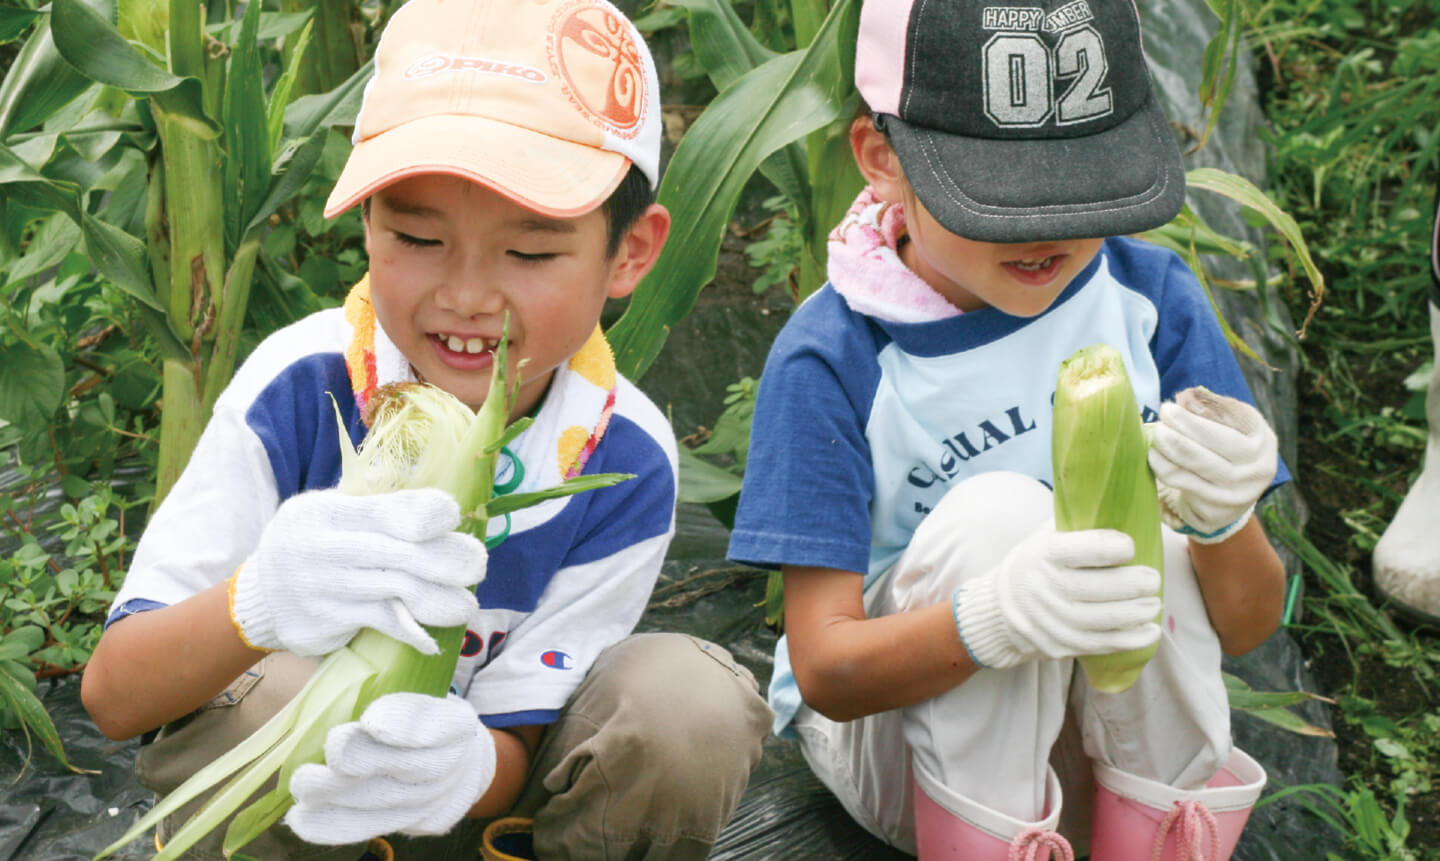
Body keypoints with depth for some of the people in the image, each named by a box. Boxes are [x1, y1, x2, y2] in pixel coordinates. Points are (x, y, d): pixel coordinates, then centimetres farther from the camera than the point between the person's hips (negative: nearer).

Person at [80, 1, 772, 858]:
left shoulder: (623, 462, -20)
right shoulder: (300, 386, -23)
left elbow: (514, 742, -17)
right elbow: (111, 696, -26)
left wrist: (465, 766, -44)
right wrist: (256, 603, -50)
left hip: (487, 790, 1)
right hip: (273, 789, 0)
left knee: (697, 708, -26)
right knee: (263, 695, -34)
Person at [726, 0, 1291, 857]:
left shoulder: (1153, 299, -7)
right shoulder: (833, 356, -16)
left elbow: (1248, 624, -5)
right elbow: (824, 672, -19)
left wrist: (1226, 522, -29)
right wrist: (995, 620, -39)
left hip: (1129, 737, 3)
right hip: (893, 735, -2)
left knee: (1153, 542, -27)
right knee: (995, 513, -29)